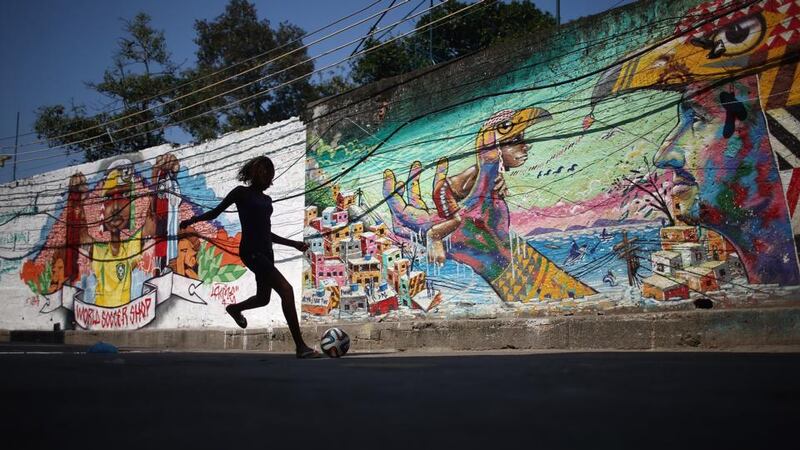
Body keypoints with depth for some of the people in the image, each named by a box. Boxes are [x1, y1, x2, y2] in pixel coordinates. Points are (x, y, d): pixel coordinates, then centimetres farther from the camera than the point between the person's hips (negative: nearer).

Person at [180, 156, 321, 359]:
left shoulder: (267, 200, 18)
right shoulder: (241, 192, 0)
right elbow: (215, 212, 2)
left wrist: (294, 244, 22)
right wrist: (193, 219, -12)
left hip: (266, 252, 8)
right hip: (251, 251, -8)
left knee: (263, 298, 19)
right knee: (286, 290, -20)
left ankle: (235, 308, 53)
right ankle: (300, 346, -19)